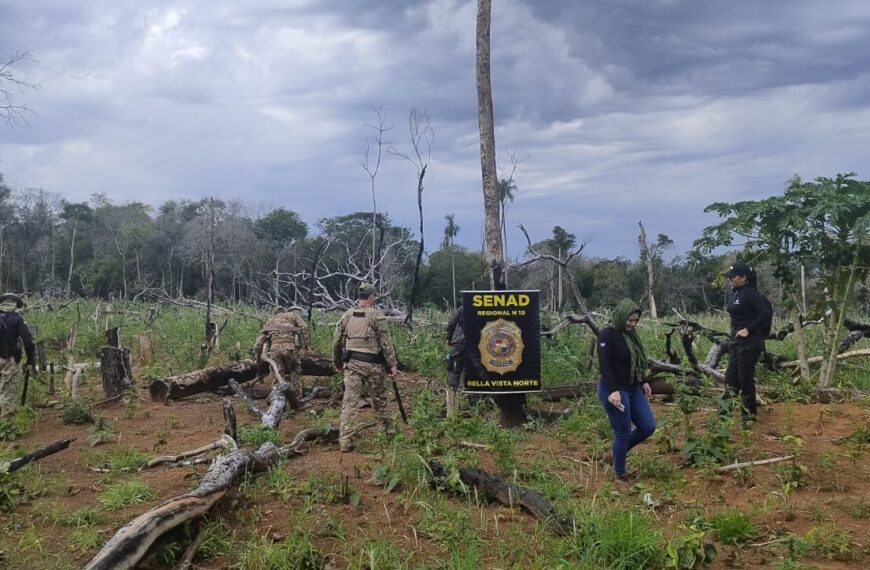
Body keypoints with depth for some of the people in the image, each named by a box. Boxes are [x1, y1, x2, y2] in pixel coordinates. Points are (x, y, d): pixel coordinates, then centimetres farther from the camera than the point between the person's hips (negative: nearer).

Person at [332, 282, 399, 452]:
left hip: (352, 364, 3)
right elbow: (386, 342, -8)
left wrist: (337, 362, 24)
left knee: (350, 402, 0)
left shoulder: (347, 315, 7)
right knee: (379, 399, 14)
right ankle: (388, 431, 30)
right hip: (372, 364, -3)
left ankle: (345, 440, -7)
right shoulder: (377, 315, -6)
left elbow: (337, 341, 11)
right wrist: (393, 364, -4)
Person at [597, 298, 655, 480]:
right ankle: (620, 473, 15)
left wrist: (643, 382, 17)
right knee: (623, 433, -3)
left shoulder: (630, 333, 11)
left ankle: (615, 453, 25)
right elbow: (604, 365, -22)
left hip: (634, 390, 9)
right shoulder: (607, 334, -15)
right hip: (615, 391, -9)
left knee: (648, 427, 8)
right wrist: (613, 390, -29)